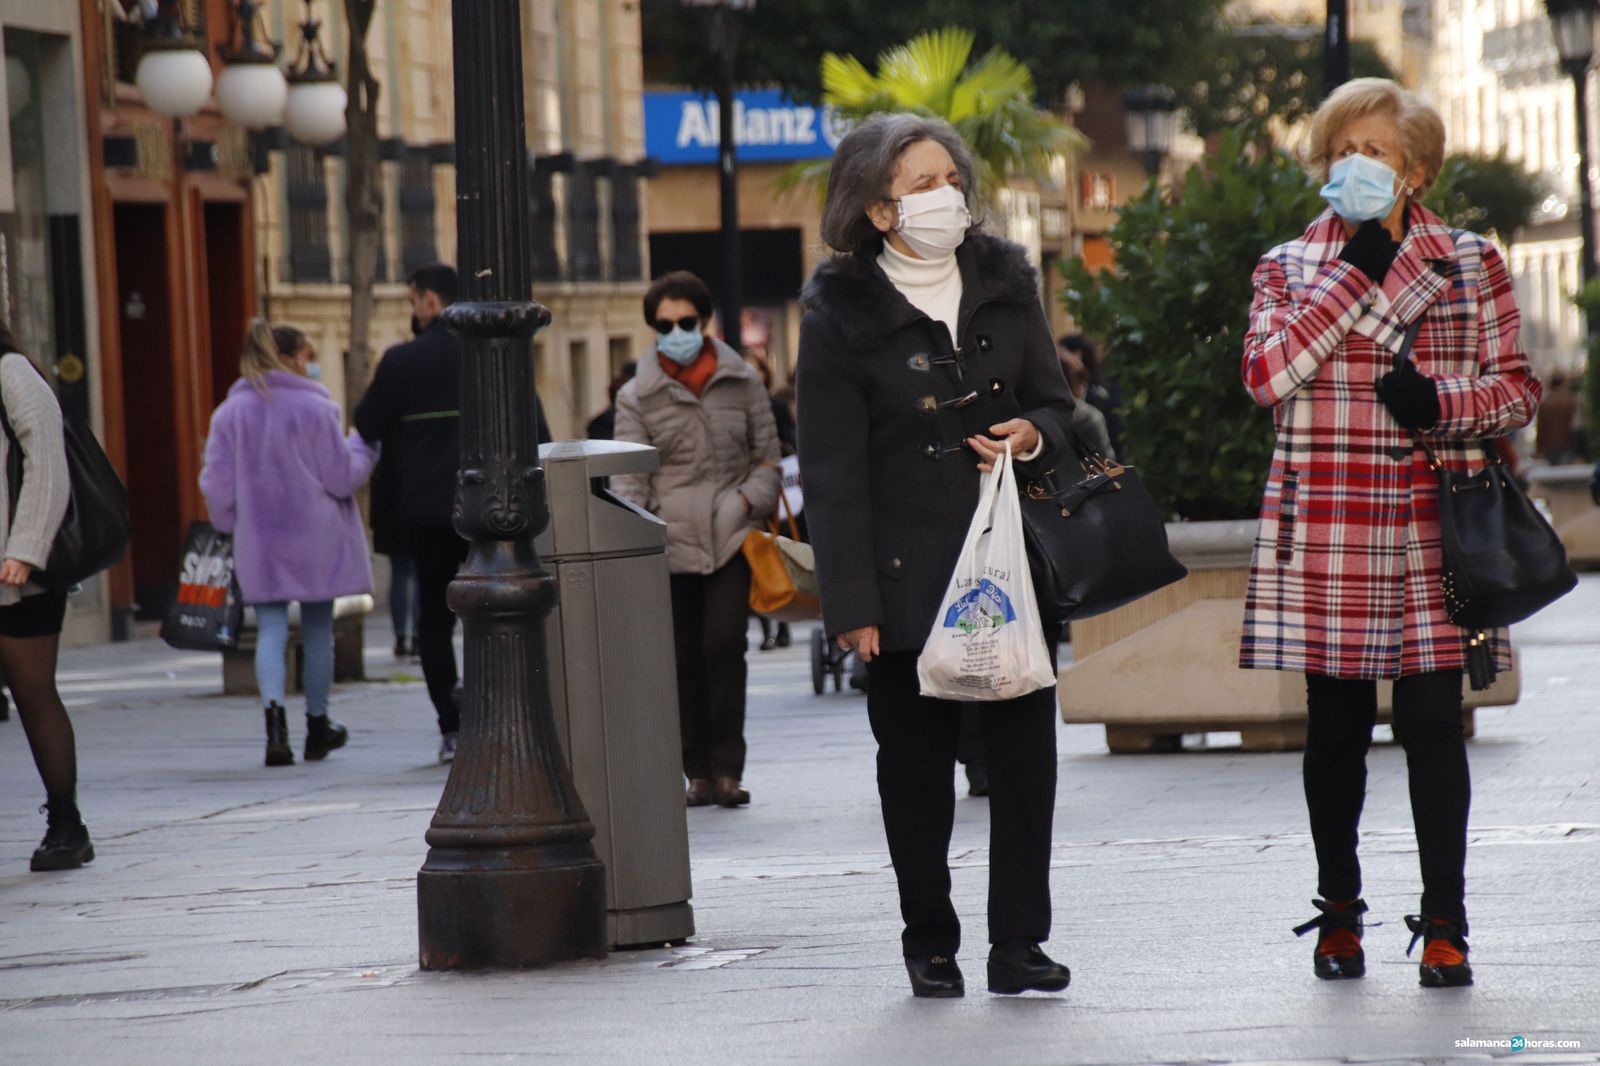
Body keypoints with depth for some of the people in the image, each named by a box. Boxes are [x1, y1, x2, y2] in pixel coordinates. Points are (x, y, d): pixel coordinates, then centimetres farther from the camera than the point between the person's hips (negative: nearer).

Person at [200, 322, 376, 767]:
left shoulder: (230, 413, 0)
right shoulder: (315, 409, -11)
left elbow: (217, 484, 3)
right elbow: (342, 476, -9)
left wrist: (232, 528, 19)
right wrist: (363, 446, 10)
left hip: (259, 542, 2)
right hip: (315, 538, -2)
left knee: (270, 630, 1)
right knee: (317, 630, 12)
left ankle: (274, 715, -22)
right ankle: (317, 726, 22)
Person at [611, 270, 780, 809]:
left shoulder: (741, 382, 8)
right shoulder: (637, 396, 5)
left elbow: (767, 455, 13)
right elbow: (628, 479, 1)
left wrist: (747, 501, -4)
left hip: (731, 538, 0)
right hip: (671, 542, 1)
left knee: (724, 645, -12)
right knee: (683, 658, 1)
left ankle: (728, 768, -5)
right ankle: (698, 772, 9)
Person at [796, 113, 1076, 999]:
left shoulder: (1004, 284, 8)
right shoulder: (841, 315, -5)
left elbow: (1055, 404, 17)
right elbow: (832, 472, -6)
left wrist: (1032, 437, -9)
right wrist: (851, 604, -10)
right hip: (908, 577, -3)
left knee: (1024, 748, -3)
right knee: (915, 760, 2)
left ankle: (1018, 942, 3)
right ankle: (929, 943, 14)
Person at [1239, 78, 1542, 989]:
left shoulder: (1472, 264, 9)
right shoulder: (1290, 267, 9)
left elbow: (1519, 388, 8)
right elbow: (1269, 375, -8)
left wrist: (1440, 400, -12)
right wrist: (1356, 279, -9)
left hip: (1431, 522, 0)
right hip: (1325, 525, 1)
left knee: (1433, 719, -3)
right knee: (1337, 723, 6)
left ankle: (1445, 923, 3)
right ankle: (1339, 909, 19)